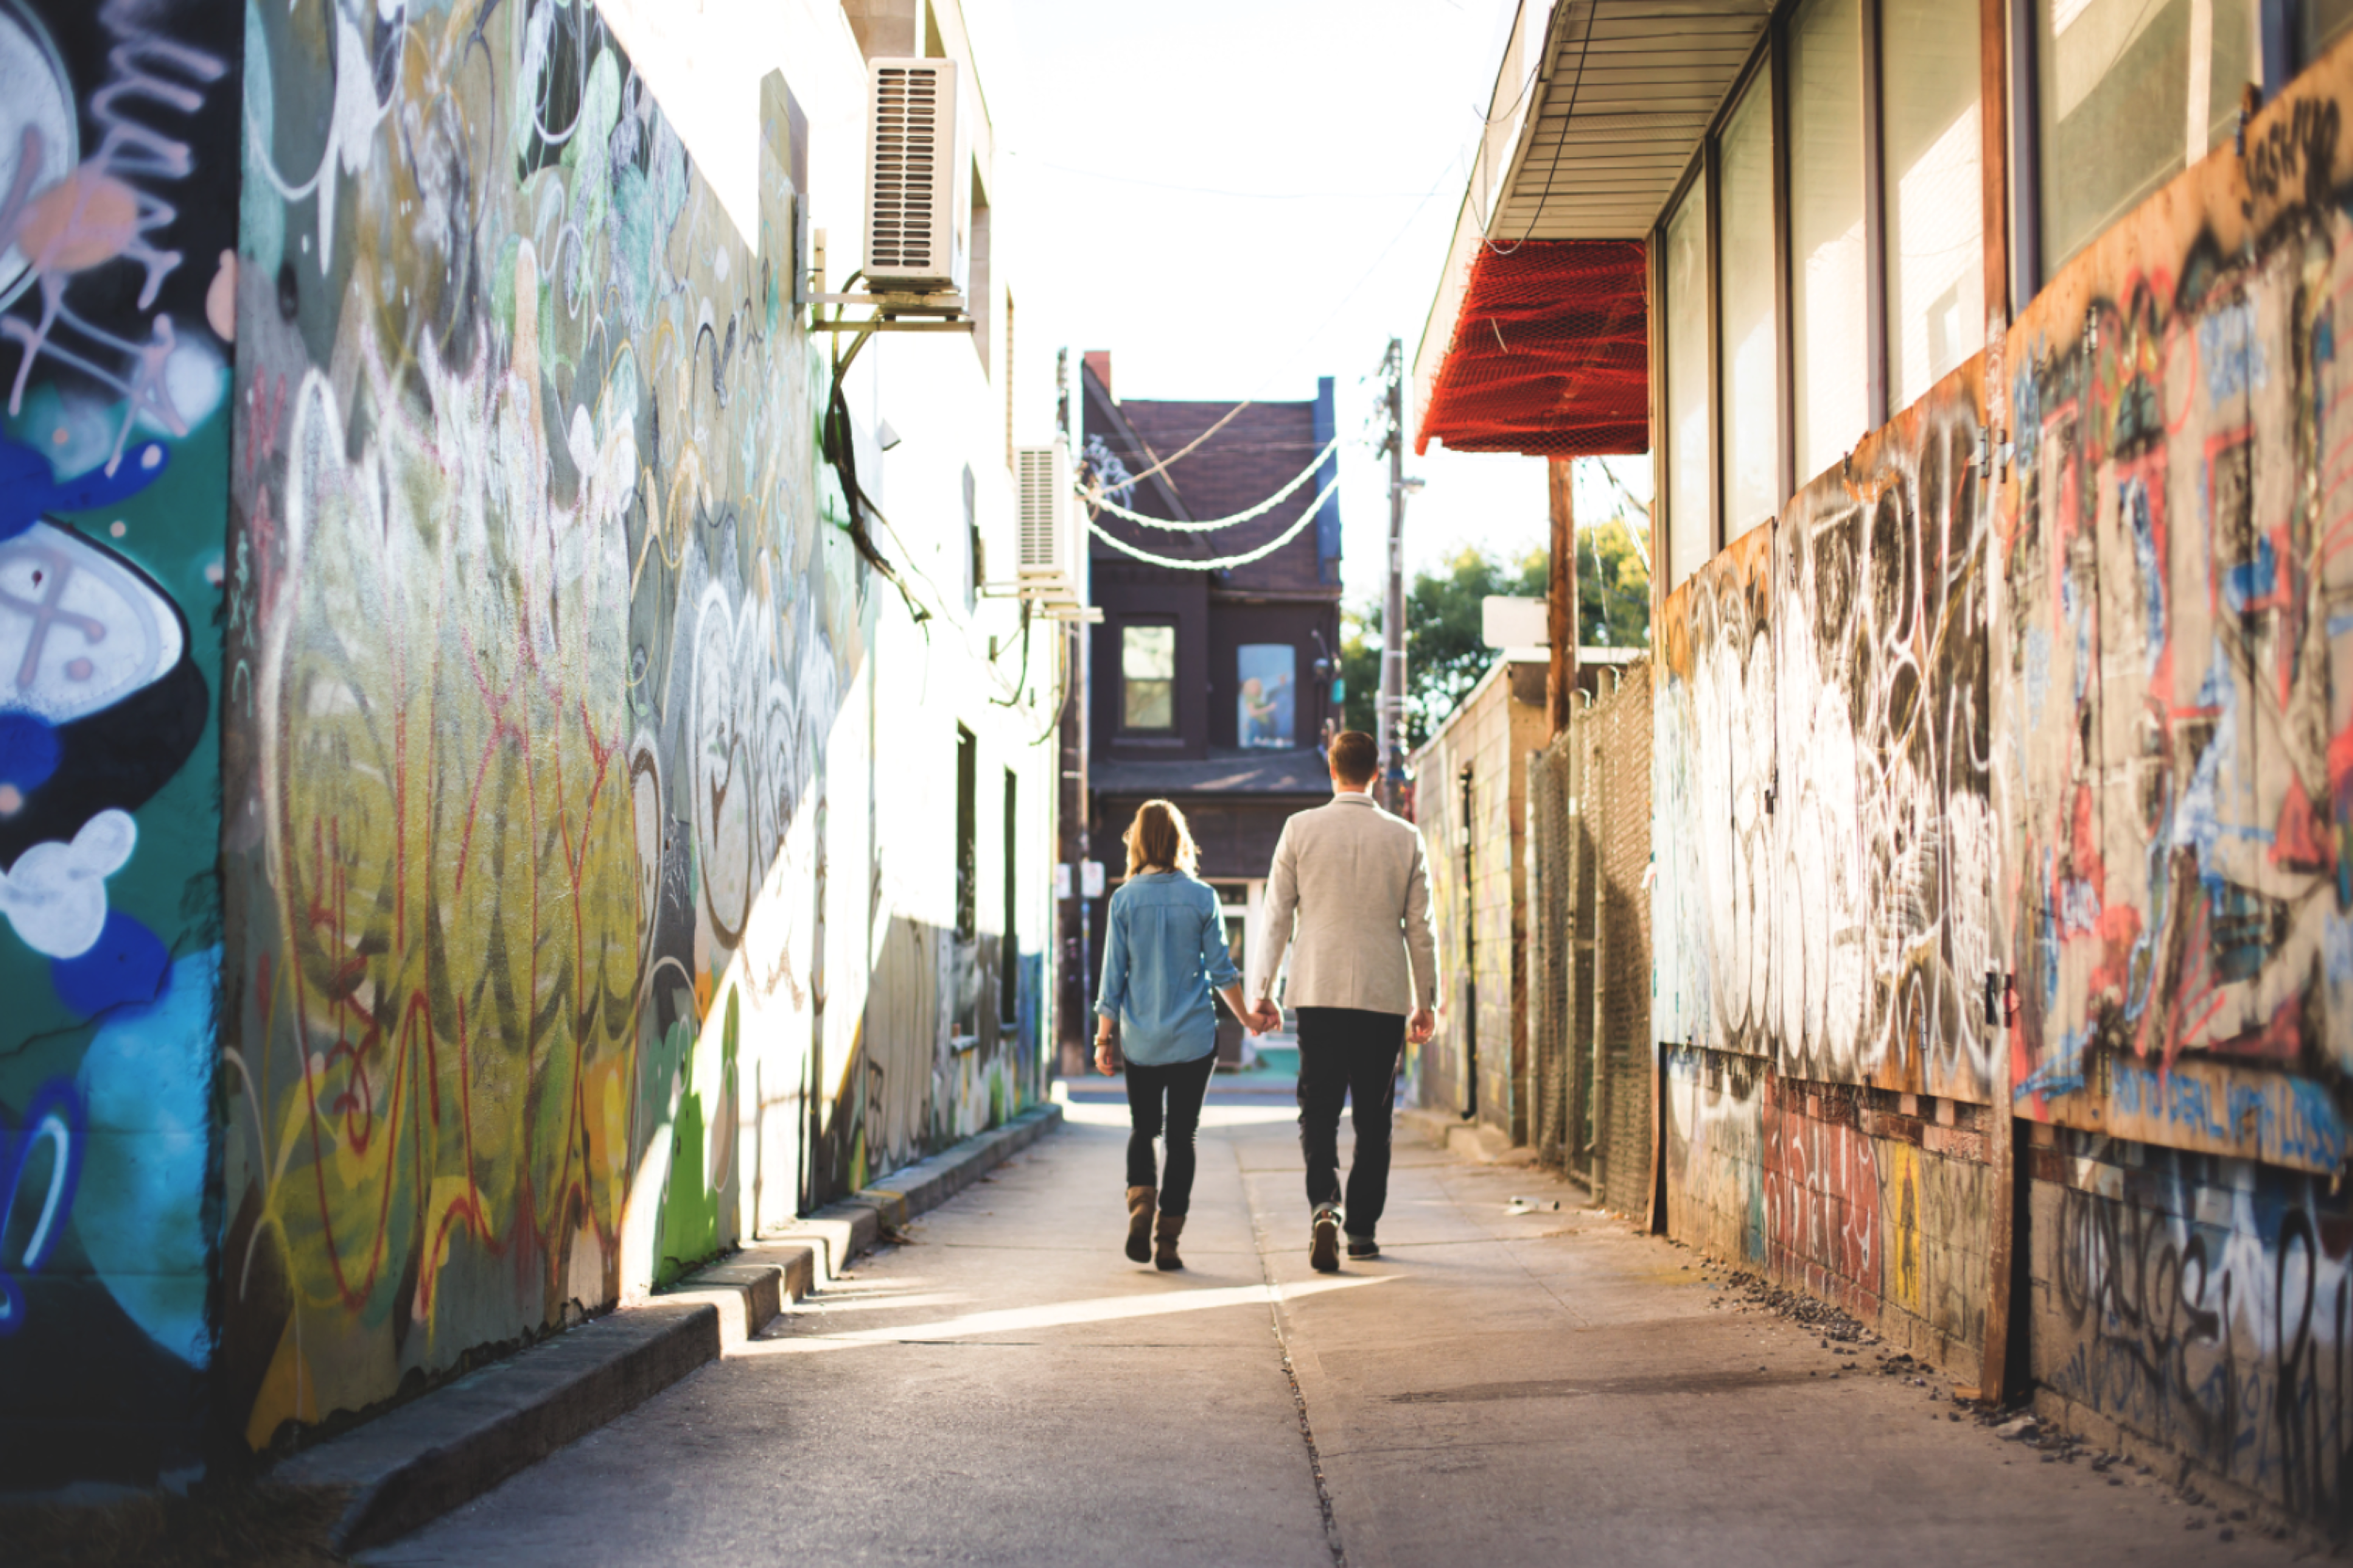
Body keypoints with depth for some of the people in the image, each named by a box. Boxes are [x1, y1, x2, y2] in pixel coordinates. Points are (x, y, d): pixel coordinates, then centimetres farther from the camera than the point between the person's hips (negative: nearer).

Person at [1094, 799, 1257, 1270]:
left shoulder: (1125, 899, -4)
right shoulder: (1202, 897, -3)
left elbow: (1113, 976, -2)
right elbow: (1222, 970, 0)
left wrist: (1103, 1038, 5)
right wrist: (1247, 1018, 15)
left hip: (1142, 1040, 0)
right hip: (1195, 1037, 0)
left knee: (1143, 1130, 16)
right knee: (1182, 1136, 6)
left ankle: (1140, 1204, -9)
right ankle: (1167, 1239, 2)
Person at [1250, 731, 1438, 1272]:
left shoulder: (1301, 829, 0)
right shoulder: (1405, 837, 2)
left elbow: (1277, 915, 1)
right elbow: (1419, 927, 5)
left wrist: (1264, 990, 7)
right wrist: (1425, 1000, 13)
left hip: (1318, 990, -1)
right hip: (1385, 994, 1)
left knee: (1318, 1109, 3)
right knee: (1373, 1116, 10)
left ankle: (1323, 1204, -19)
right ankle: (1361, 1228, 13)